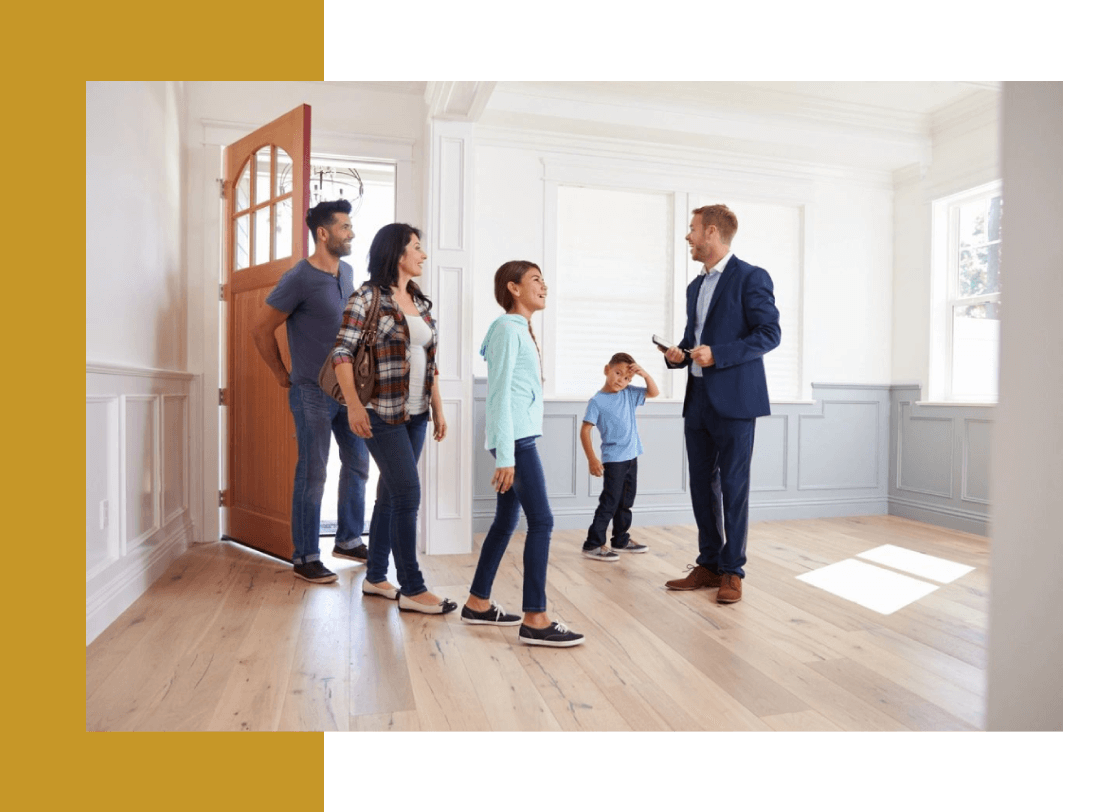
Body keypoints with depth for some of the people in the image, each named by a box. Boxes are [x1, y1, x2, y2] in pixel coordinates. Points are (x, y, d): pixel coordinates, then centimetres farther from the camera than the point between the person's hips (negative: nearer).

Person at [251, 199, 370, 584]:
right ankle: (305, 557, 12)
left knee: (358, 464, 13)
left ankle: (349, 540, 28)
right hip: (314, 393, -7)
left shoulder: (347, 272, 8)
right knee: (312, 475, 0)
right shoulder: (299, 278, -13)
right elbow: (261, 329, -9)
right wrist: (282, 374, -2)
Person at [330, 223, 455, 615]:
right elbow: (342, 352, -12)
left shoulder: (421, 302, 13)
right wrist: (353, 404, -21)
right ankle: (412, 589, 2)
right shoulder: (367, 297, -7)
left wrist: (437, 407, 14)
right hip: (383, 413, -7)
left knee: (390, 494, 13)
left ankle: (375, 577, 25)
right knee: (408, 493, -8)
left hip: (416, 413, 7)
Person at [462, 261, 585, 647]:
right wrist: (505, 456, -19)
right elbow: (500, 393, -15)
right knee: (541, 521, -10)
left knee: (507, 520, 13)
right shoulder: (507, 328, -9)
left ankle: (478, 603, 23)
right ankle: (535, 620, -4)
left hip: (521, 437, 9)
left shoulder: (521, 329, 19)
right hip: (514, 439, -9)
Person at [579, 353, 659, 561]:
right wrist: (592, 459, -16)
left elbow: (654, 392, 13)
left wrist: (644, 374, -4)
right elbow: (585, 430, -12)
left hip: (631, 457, 7)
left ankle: (621, 540, 30)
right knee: (610, 502, -7)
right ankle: (593, 544, 1)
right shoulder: (597, 401, -11)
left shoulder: (629, 394, 6)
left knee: (626, 501, 16)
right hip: (613, 460, -7)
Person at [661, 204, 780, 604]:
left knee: (733, 486, 0)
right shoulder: (696, 286, 19)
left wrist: (717, 355, -20)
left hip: (734, 401, -7)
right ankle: (709, 565, 21)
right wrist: (678, 354, 3)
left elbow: (770, 333, -11)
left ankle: (732, 571, 12)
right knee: (701, 485, 10)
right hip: (698, 401, 8)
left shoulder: (750, 278, -5)